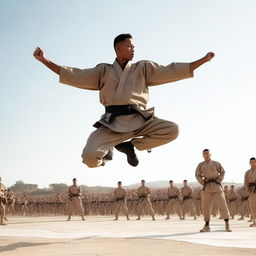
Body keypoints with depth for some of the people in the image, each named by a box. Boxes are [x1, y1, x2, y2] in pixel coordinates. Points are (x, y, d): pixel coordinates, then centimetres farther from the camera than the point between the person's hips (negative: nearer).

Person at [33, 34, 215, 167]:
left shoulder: (143, 68, 17)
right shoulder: (104, 71, 16)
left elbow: (171, 71, 13)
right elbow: (73, 75, 16)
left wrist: (203, 60, 8)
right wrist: (44, 61, 10)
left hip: (139, 120, 2)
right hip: (113, 122, -2)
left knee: (172, 130, -22)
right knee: (90, 157, -25)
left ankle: (129, 145, 2)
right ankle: (107, 151, 16)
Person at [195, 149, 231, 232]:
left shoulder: (216, 163, 8)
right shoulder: (201, 165, 11)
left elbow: (222, 172, 14)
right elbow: (197, 175, 19)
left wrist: (219, 179, -2)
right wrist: (201, 182, 1)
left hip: (216, 186, -1)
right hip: (206, 187, 1)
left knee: (222, 204, -7)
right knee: (206, 207, 2)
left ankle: (227, 225, 0)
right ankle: (207, 226, 12)